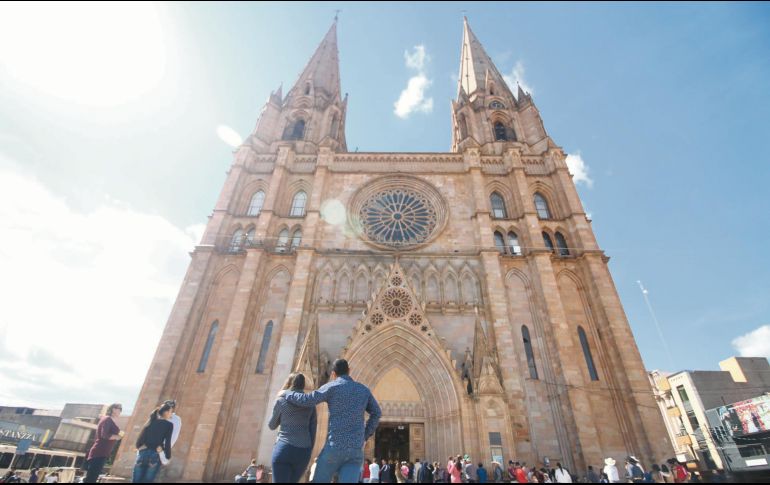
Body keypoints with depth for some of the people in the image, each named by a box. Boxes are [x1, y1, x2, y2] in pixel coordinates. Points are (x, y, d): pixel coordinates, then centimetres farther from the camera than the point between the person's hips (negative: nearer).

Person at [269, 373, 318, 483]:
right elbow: (313, 430, 7)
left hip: (284, 449, -4)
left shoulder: (281, 400, 1)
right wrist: (308, 453, 13)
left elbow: (272, 426, 14)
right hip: (303, 451, 4)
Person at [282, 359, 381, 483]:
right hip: (356, 450, 3)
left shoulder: (332, 387, -1)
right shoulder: (364, 389, 13)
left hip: (334, 447, -3)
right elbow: (376, 413, 16)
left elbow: (306, 401, -6)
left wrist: (287, 394, 12)